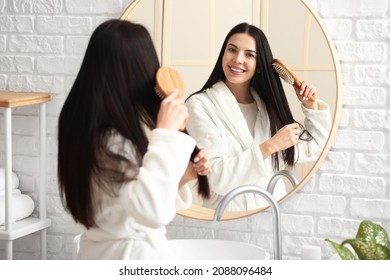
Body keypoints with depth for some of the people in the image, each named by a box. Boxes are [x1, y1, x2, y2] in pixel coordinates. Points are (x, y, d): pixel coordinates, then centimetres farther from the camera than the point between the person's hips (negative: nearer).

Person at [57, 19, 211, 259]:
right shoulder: (114, 140, -24)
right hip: (131, 256, -9)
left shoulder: (90, 129, 4)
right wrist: (166, 132, -32)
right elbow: (153, 213, -38)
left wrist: (179, 179, -1)